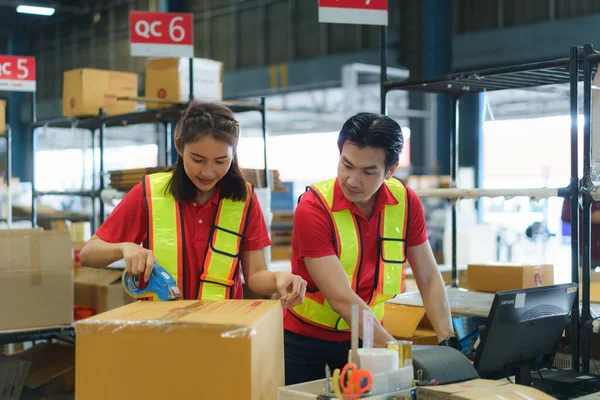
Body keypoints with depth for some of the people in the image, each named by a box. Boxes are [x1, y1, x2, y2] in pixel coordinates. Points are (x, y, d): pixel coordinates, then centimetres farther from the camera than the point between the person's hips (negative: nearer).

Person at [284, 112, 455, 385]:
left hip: (366, 336, 3)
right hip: (305, 340, -3)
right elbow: (342, 299, -28)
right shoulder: (314, 207, -23)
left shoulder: (406, 202, -10)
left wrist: (447, 342, -10)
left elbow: (429, 278, 0)